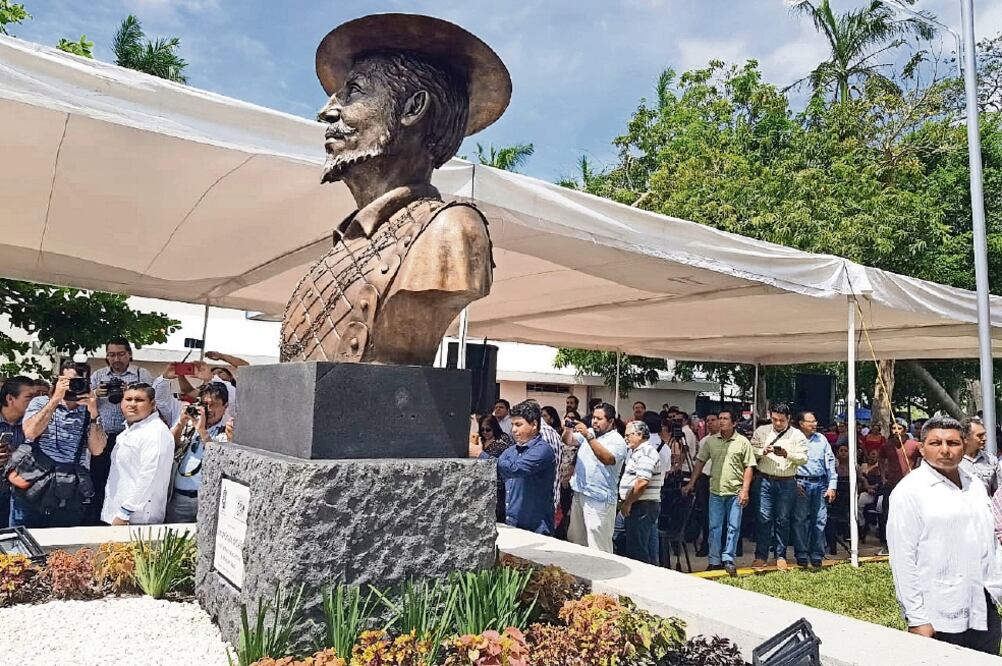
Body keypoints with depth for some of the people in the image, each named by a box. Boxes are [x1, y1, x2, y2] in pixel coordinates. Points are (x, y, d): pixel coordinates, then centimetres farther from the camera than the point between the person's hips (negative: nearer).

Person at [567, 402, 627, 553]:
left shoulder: (617, 440, -8)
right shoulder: (589, 432, 12)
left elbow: (607, 459, -25)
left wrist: (588, 436, -30)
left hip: (599, 499, -7)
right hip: (579, 494, 7)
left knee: (598, 547, -6)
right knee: (574, 540, 16)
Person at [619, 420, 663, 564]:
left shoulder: (646, 453, -14)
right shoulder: (635, 452, 19)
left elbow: (642, 482, -24)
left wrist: (628, 503, -16)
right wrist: (625, 502, 15)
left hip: (643, 507, -11)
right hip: (634, 506, 11)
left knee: (637, 550, -7)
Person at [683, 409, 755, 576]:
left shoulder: (743, 442, -2)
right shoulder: (710, 441, 5)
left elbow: (748, 467, -3)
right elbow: (700, 462, 8)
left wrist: (745, 490, -10)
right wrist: (691, 483, 3)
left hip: (735, 492, -2)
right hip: (716, 491, 2)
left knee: (733, 527, 4)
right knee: (714, 527, 7)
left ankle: (728, 560, 15)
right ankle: (715, 561, 17)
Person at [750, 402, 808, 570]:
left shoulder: (797, 435, 3)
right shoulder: (761, 431, 6)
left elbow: (803, 458, -5)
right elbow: (751, 451, 3)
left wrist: (787, 454, -21)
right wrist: (763, 451, -16)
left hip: (787, 482, 0)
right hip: (765, 480, 0)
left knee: (783, 520, 7)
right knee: (764, 518, -2)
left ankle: (781, 556, 19)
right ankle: (761, 556, 5)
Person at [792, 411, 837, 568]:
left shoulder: (821, 439, 13)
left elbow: (830, 462, 13)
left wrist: (832, 486, 7)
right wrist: (794, 484, -10)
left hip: (820, 483, 4)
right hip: (801, 483, -4)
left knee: (820, 520, 2)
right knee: (800, 520, -1)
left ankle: (817, 555, 12)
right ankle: (801, 555, 9)